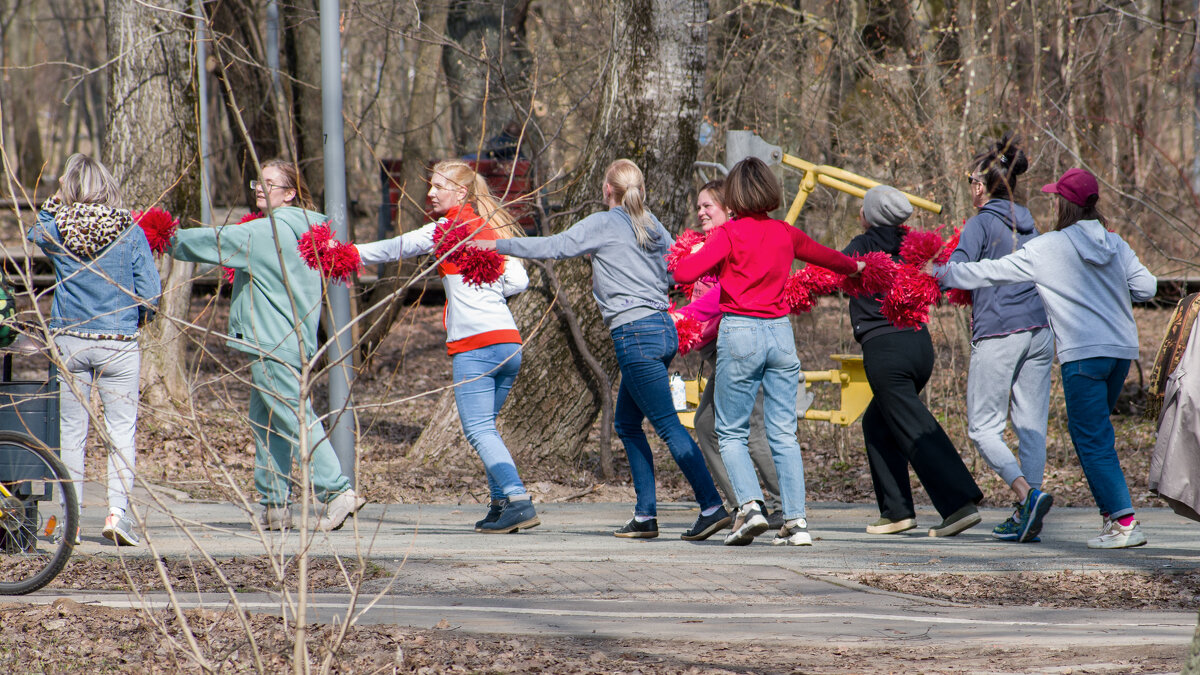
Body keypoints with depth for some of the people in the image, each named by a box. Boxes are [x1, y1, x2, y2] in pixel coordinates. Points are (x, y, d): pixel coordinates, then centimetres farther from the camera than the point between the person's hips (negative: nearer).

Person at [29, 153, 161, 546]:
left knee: (71, 429, 9)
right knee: (121, 428, 3)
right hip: (119, 340, -2)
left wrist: (55, 203, 14)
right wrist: (141, 317, 13)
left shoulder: (56, 228, -4)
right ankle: (117, 510, -10)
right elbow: (149, 290, -6)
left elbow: (35, 235, 21)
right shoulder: (129, 231, -7)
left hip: (69, 340, 2)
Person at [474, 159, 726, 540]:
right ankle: (646, 515, 12)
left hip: (635, 334, -8)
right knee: (626, 423, 15)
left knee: (668, 426, -9)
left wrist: (497, 245, 6)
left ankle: (712, 507, -14)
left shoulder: (603, 225, -5)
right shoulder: (652, 226, 14)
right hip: (663, 327, 8)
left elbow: (553, 247, -4)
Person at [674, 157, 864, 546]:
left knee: (731, 433, 4)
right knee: (784, 434, 5)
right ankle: (796, 521, -1)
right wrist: (854, 266, 51)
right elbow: (826, 256, 29)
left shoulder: (730, 234, -6)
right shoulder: (785, 234, 10)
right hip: (780, 332, 4)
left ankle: (750, 504, -14)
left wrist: (697, 253, 9)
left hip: (740, 333, -4)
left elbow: (685, 273, -15)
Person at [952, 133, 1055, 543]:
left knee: (983, 425, -1)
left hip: (998, 335, -7)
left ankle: (1027, 493, -22)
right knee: (1031, 424, 6)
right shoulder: (1027, 225, 15)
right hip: (1039, 331, 7)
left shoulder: (981, 224, -4)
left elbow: (955, 273, -13)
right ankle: (1027, 519, 3)